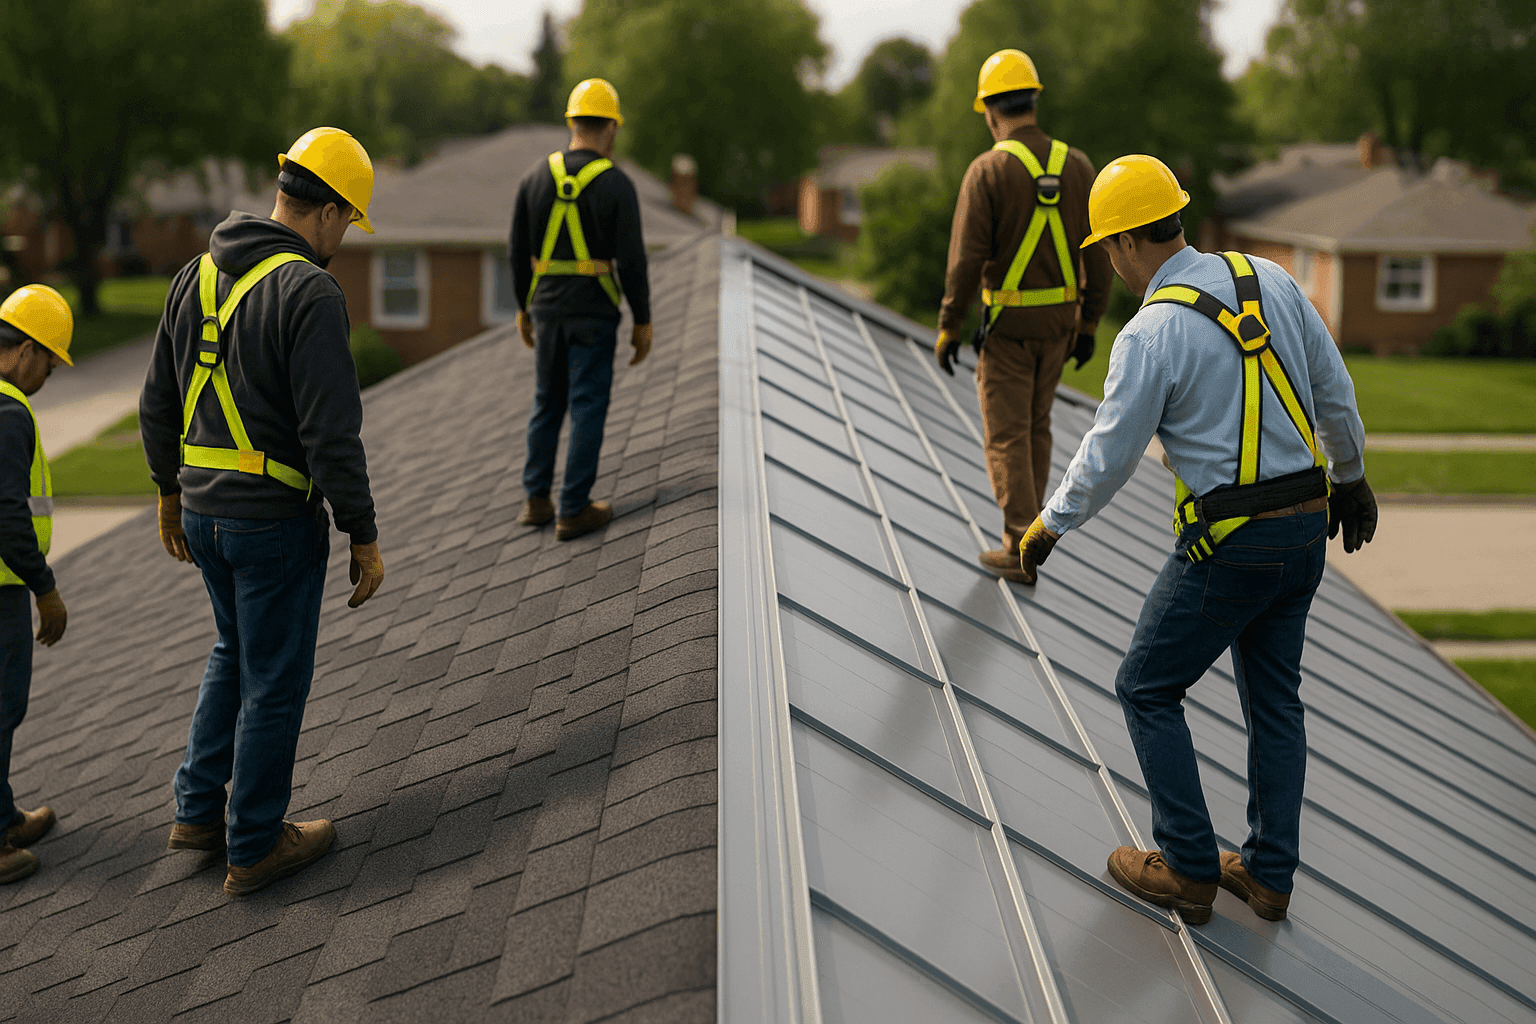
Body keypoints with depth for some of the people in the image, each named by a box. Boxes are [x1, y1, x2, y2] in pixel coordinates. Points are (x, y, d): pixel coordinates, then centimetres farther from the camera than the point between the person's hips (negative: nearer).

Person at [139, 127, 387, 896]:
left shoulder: (197, 275, 6)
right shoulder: (310, 292, -19)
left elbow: (159, 401, 13)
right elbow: (332, 434, -22)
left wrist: (170, 492, 25)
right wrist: (364, 538, -13)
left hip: (204, 506, 7)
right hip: (276, 517, -7)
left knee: (238, 651, 26)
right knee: (274, 678, 7)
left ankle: (199, 811, 28)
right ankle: (256, 847, 18)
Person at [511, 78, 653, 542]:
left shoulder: (536, 178, 1)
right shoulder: (617, 185, -12)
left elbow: (519, 252, 5)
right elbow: (632, 261, -14)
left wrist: (523, 308, 17)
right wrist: (643, 322, -5)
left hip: (547, 308, 4)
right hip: (594, 314, -4)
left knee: (548, 403, 18)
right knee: (588, 409, 3)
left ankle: (537, 500, 20)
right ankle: (574, 511, 6)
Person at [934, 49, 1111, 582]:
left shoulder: (988, 170, -15)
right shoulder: (1076, 165, 1)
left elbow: (967, 258, -18)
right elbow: (1098, 256, 3)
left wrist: (947, 329, -8)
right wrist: (1089, 325, 12)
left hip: (1007, 323, -5)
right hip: (1058, 319, 5)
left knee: (1008, 437, 1)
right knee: (1036, 426, 20)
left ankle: (1022, 552, -2)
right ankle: (1025, 528, 29)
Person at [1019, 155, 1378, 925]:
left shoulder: (1151, 334, -17)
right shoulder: (1269, 281, 3)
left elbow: (1107, 458, -10)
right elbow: (1334, 391, 12)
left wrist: (1049, 526, 6)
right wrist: (1349, 477, 27)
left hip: (1228, 544, -7)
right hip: (1305, 529, 7)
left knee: (1148, 690, 10)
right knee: (1273, 699, 18)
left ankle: (1188, 871, 14)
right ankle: (1268, 874, 26)